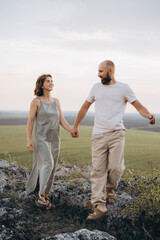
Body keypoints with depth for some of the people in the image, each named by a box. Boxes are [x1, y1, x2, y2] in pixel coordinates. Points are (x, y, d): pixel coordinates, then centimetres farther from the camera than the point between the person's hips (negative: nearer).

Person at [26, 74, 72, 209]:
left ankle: (46, 196, 18)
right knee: (47, 164, -20)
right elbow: (30, 120, -5)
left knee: (51, 168, 7)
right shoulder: (36, 101, -5)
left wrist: (72, 131, -10)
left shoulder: (56, 101, 8)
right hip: (41, 138, -5)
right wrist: (29, 139, -11)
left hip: (54, 139, 5)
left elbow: (62, 120, 6)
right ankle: (41, 196, -15)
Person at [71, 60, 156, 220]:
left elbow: (139, 106, 1)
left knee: (115, 167, -9)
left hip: (117, 134, -2)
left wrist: (149, 116, -21)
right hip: (98, 135, 3)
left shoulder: (123, 88, 3)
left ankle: (110, 189, 24)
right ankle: (99, 206, 3)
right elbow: (85, 107, 22)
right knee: (98, 170, -2)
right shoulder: (96, 87, 13)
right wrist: (75, 126, 25)